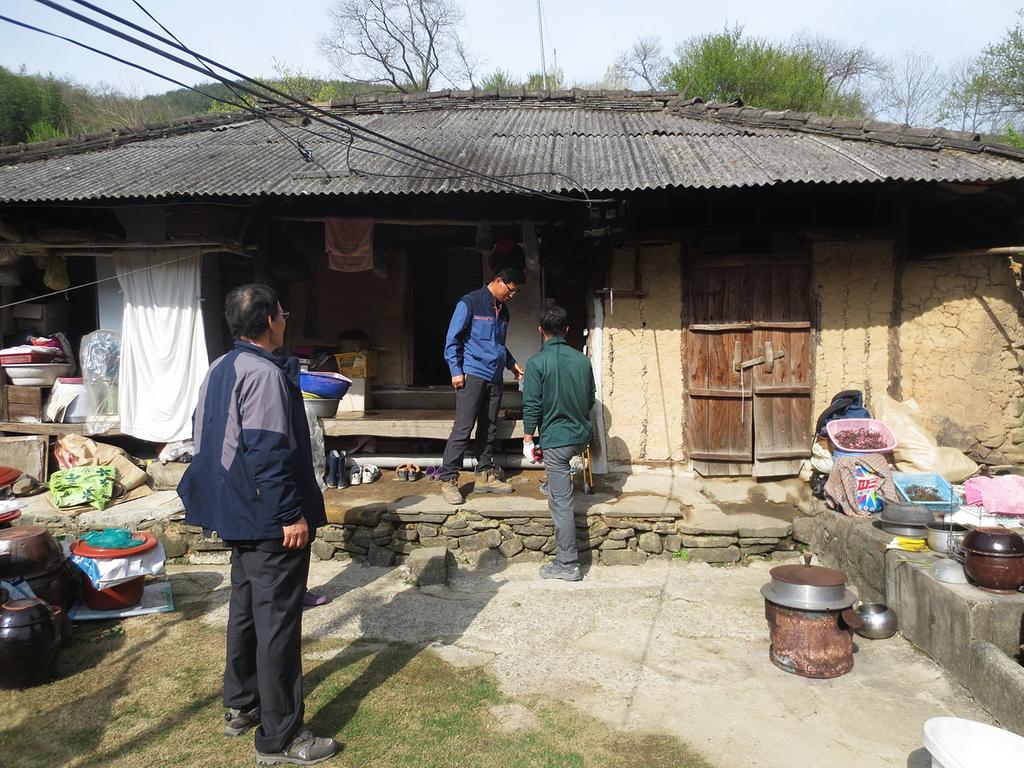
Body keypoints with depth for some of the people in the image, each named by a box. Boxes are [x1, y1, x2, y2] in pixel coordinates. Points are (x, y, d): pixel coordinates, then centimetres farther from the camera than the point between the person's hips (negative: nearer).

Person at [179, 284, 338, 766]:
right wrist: (292, 514, -21)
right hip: (270, 522, -10)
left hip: (238, 515, 10)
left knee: (246, 609, 21)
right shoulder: (265, 373, -21)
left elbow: (204, 437, 17)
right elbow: (268, 453, -26)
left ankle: (240, 707, 35)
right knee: (277, 622, -2)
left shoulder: (219, 370, 11)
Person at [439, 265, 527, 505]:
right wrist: (456, 371, -12)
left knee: (489, 429, 11)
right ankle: (448, 480, -2)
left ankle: (485, 476, 21)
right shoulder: (469, 303, -6)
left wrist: (512, 363, 16)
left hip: (494, 377, 7)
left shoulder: (503, 310, 16)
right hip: (472, 375, -7)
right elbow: (452, 339, -8)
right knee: (463, 428, -8)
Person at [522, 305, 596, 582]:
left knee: (561, 502, -2)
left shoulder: (537, 363, -12)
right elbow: (591, 400, 13)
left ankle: (568, 565, 2)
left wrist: (528, 439, -1)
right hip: (581, 436, 6)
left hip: (556, 438, -5)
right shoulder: (583, 360, 3)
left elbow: (532, 406, -12)